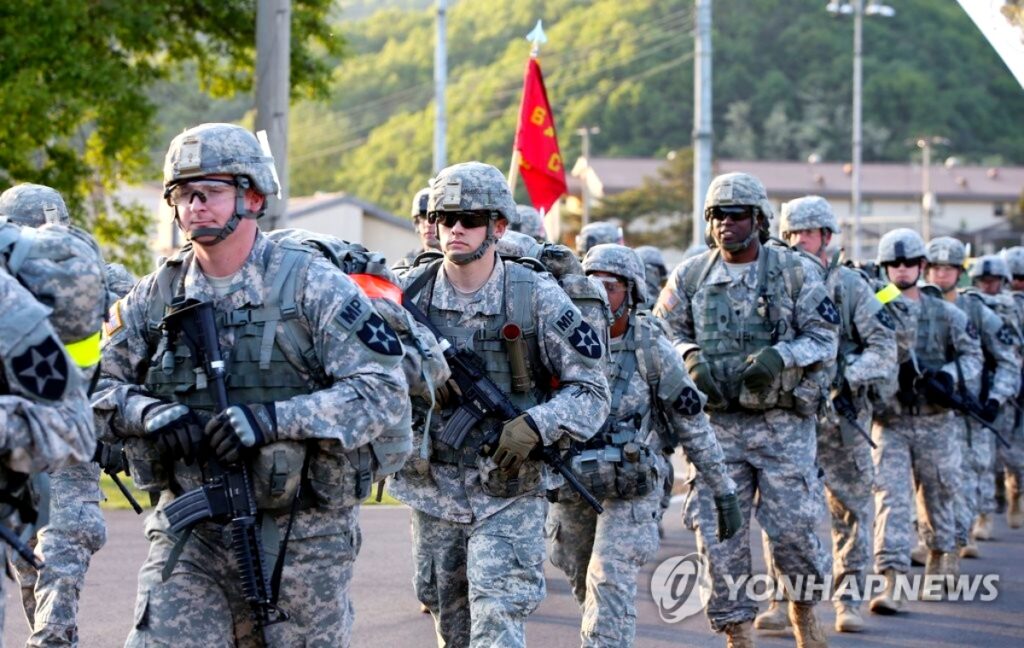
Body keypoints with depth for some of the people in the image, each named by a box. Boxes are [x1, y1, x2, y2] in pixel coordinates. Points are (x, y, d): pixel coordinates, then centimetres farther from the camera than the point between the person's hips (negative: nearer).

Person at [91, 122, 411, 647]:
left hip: (301, 532, -2)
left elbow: (384, 392, -13)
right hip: (188, 530, 2)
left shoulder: (312, 285, -7)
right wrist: (152, 414, -11)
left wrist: (274, 419, -24)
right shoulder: (153, 298, 4)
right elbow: (103, 387, 12)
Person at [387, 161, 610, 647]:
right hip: (432, 493, 3)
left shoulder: (537, 297, -8)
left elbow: (592, 389, -5)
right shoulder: (409, 292, -3)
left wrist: (536, 425, -22)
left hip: (511, 493, -3)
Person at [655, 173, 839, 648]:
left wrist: (779, 356, -18)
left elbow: (824, 338, 0)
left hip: (783, 423, -2)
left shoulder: (795, 271, 0)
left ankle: (804, 608, 25)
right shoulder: (689, 277, 6)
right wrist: (690, 356, -9)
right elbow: (665, 333, 12)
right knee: (718, 529, -1)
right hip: (717, 424, 2)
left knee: (791, 526, -3)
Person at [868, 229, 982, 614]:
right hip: (889, 421, -2)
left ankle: (938, 566, 38)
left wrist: (948, 376, -13)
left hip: (935, 421, 2)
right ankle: (892, 584, -17)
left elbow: (973, 356, 5)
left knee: (938, 496, 14)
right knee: (890, 498, -12)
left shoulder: (945, 314, 4)